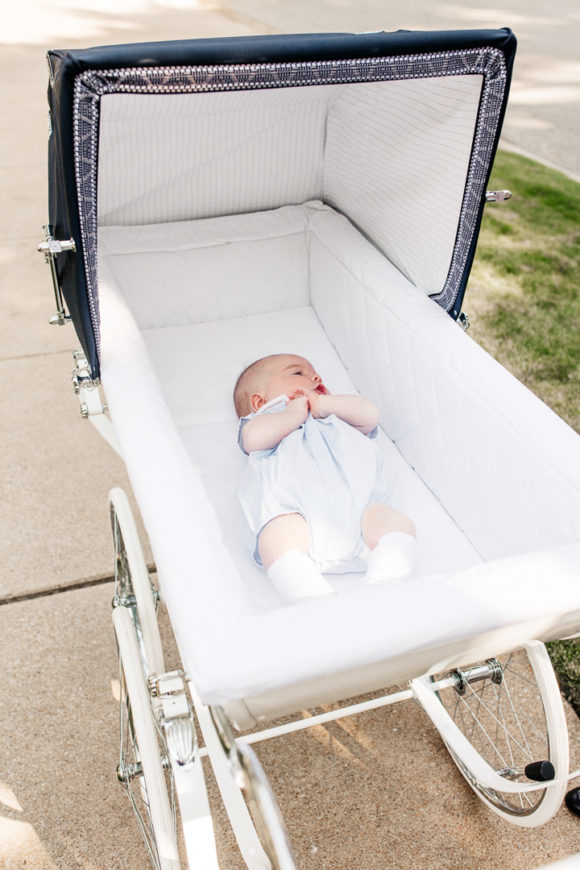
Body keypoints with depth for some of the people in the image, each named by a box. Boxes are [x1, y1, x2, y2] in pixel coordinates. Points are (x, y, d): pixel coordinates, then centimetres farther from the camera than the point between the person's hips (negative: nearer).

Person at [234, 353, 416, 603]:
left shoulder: (337, 417, 46)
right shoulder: (265, 421, 32)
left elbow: (370, 414, 25)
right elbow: (255, 438, 6)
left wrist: (325, 404, 22)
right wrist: (295, 413, 13)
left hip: (356, 505, 4)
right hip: (293, 510, -4)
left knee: (399, 524, -22)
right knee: (278, 539, -35)